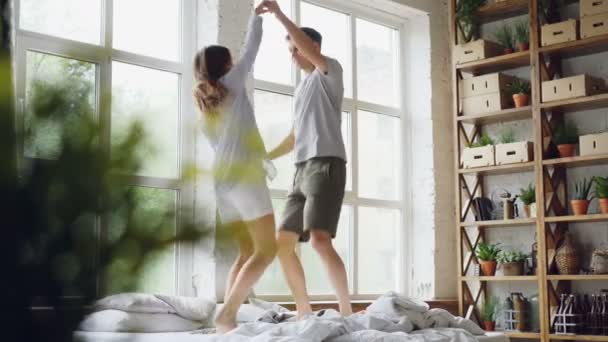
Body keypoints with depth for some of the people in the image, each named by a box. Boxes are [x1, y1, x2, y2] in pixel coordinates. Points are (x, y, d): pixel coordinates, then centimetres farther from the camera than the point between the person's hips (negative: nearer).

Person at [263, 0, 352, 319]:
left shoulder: (330, 71, 4)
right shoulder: (302, 87, 28)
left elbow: (309, 48, -18)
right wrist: (265, 157, 31)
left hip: (326, 164, -9)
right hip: (302, 169, 9)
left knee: (319, 239, -24)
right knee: (282, 243, 4)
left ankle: (347, 312, -18)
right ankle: (304, 312, 11)